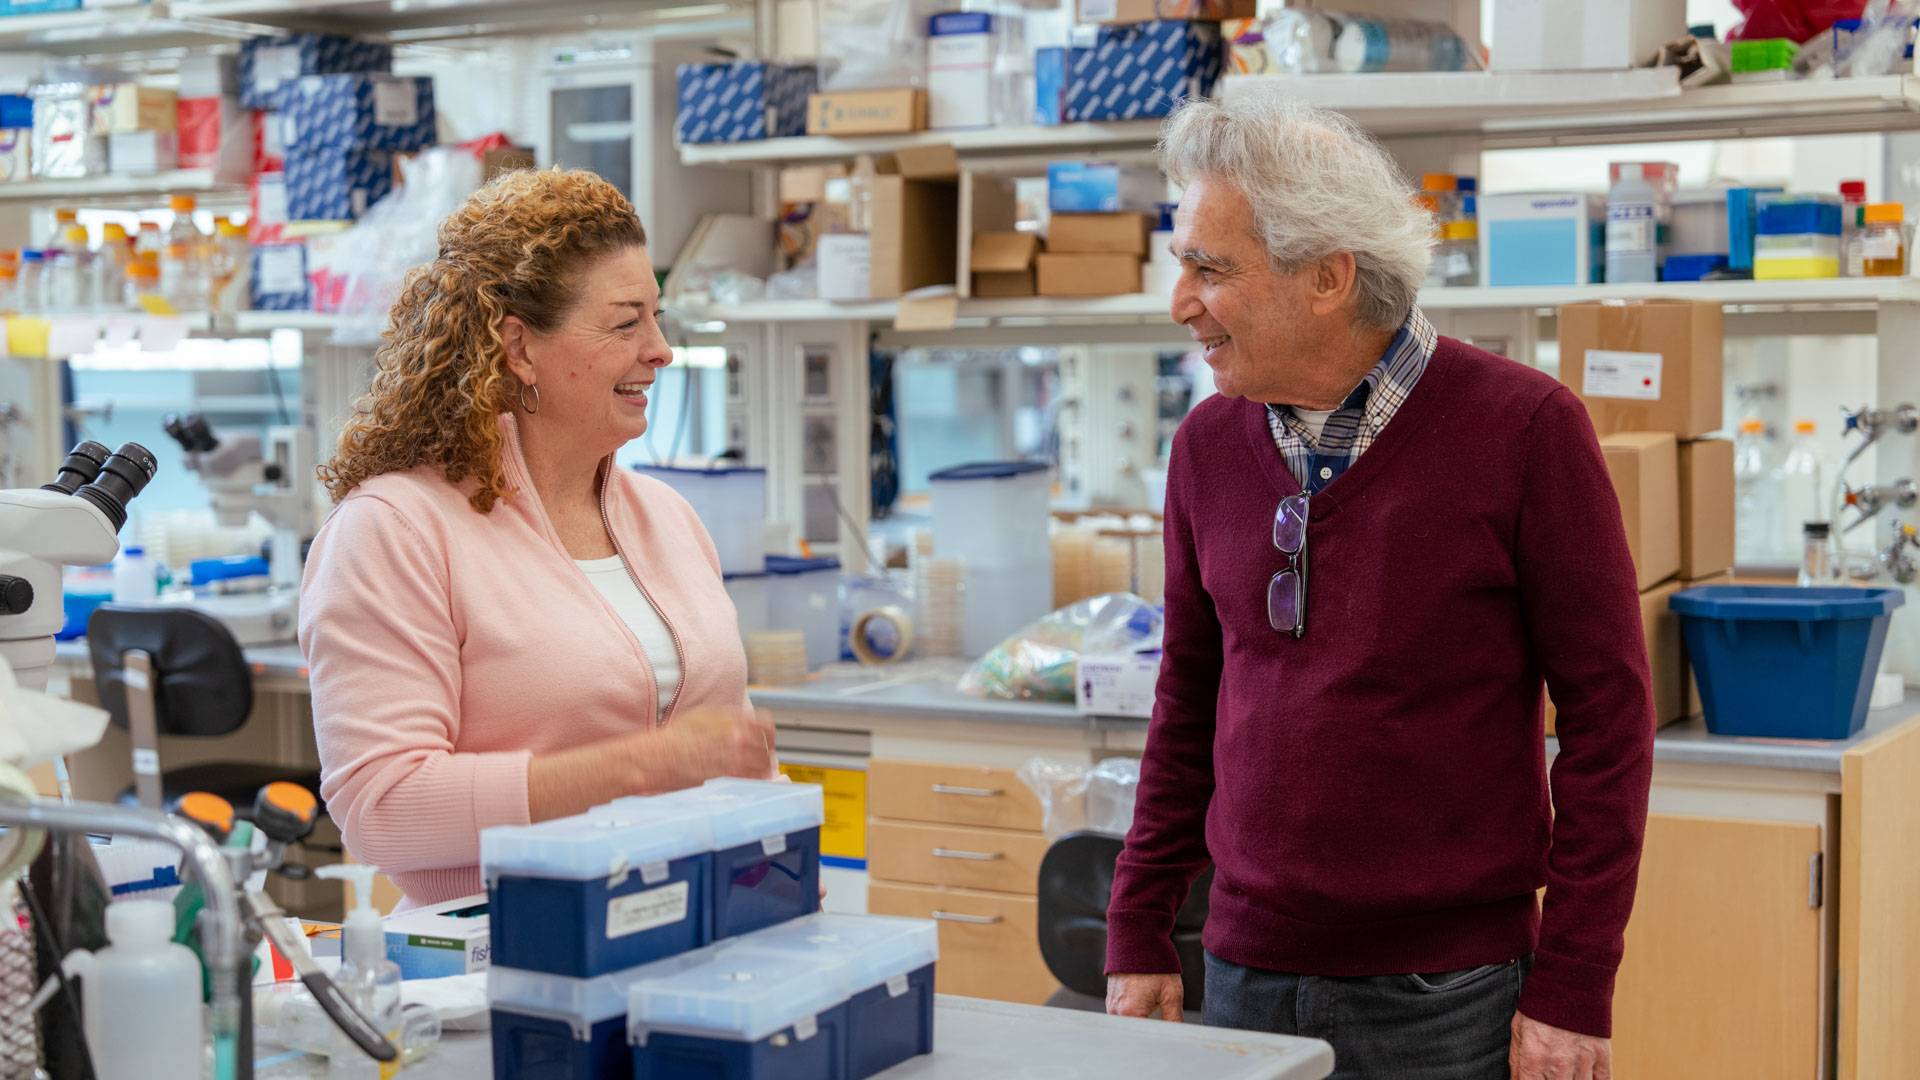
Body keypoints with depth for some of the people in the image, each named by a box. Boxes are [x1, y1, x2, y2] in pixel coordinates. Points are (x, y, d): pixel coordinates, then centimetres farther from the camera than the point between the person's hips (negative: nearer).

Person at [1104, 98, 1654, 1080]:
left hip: (1447, 997, -4)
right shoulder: (1210, 445, 4)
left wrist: (1574, 988, -11)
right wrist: (1137, 934, 9)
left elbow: (1607, 714, -9)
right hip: (1247, 977, 4)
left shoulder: (1521, 428, -10)